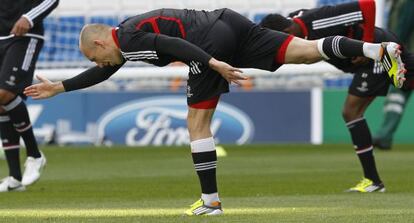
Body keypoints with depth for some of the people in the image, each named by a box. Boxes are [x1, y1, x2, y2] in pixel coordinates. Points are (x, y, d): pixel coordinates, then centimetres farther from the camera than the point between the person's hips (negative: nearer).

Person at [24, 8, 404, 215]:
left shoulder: (129, 40, -2)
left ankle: (210, 201, 4)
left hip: (213, 39, -9)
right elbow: (102, 74, 40)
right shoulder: (128, 37, 27)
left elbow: (173, 44, -17)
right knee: (305, 51, -1)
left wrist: (213, 64, -24)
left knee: (197, 122, 2)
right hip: (228, 23, 9)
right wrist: (59, 87, 41)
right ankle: (381, 50, -15)